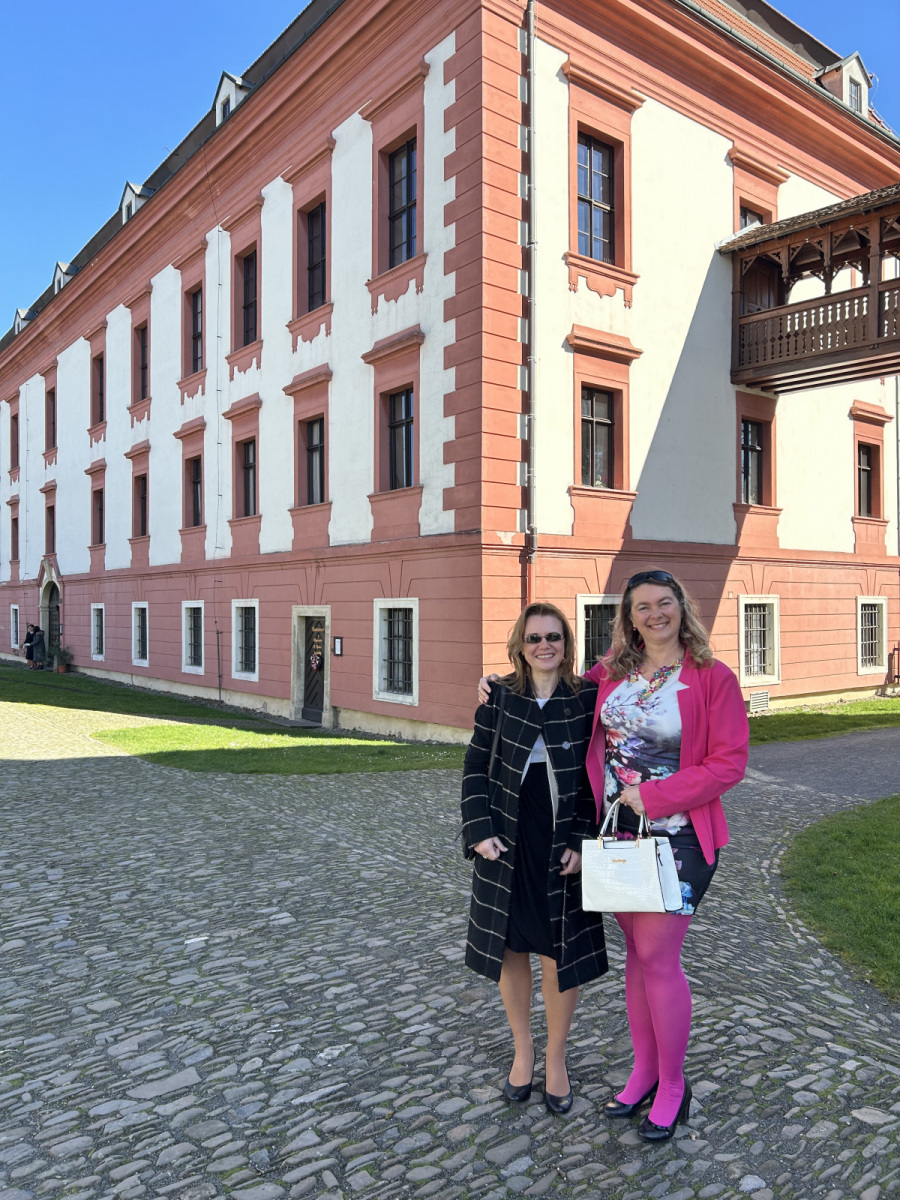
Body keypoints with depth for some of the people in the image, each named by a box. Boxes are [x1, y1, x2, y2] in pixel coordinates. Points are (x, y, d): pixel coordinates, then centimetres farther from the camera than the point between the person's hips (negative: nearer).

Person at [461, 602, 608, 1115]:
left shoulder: (588, 699, -5)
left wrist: (583, 843, -10)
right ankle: (523, 1048, 37)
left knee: (562, 954, 7)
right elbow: (476, 768, 2)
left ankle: (556, 1056, 32)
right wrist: (481, 831, -6)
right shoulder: (500, 698, 0)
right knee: (511, 947, 14)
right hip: (507, 846, 2)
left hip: (564, 849, -2)